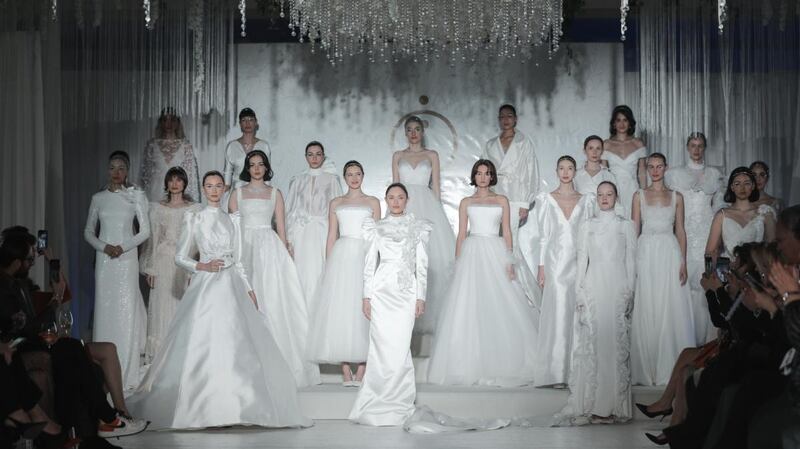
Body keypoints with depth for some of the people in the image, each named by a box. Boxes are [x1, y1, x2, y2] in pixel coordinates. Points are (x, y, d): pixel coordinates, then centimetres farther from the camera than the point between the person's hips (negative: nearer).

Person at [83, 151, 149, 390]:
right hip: (104, 260, 2)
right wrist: (104, 247, -6)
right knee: (105, 311, 1)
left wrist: (124, 247, -12)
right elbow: (88, 231, 11)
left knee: (126, 312, -4)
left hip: (127, 259, -2)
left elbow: (145, 231, 1)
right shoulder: (98, 198, 8)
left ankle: (126, 373, 1)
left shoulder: (135, 196, 1)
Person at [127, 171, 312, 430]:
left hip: (232, 288, 4)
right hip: (206, 287, -4)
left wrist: (249, 289, 10)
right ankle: (204, 408, -5)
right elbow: (180, 257, 4)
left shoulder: (230, 221, 15)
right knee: (204, 346, -10)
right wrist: (202, 266, -12)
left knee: (237, 347, -2)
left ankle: (234, 406, 3)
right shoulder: (194, 219, 4)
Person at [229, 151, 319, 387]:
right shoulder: (237, 193, 11)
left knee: (272, 301, -7)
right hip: (244, 247, 0)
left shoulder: (275, 194, 11)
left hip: (269, 247, 0)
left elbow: (281, 227, 9)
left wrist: (283, 253, 2)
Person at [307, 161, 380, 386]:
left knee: (363, 311, -5)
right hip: (341, 257, 1)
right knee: (339, 309, -5)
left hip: (364, 257, -1)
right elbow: (331, 237, 11)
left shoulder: (372, 202, 11)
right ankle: (346, 371, -1)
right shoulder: (336, 203, 14)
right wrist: (329, 266, 3)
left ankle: (361, 370, -2)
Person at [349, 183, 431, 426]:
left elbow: (421, 264, 6)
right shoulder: (378, 228, 10)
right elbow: (370, 262, 8)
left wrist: (421, 297, 0)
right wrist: (366, 295, 2)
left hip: (406, 291, 0)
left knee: (400, 346, -6)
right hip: (382, 290, 0)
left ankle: (397, 400, 4)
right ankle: (381, 399, 6)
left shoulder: (417, 228, 9)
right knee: (382, 346, -3)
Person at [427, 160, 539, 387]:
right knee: (469, 310, -4)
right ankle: (471, 366, 0)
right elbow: (461, 234, 10)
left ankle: (499, 366, 2)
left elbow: (507, 232, 8)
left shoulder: (501, 201, 11)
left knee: (499, 310, -5)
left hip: (496, 254, 0)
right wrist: (458, 263, 2)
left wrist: (510, 261, -2)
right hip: (472, 254, 0)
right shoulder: (466, 202, 12)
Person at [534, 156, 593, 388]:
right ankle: (556, 373, -6)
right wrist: (541, 267, -2)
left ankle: (575, 371, 4)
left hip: (578, 261, 2)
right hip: (555, 261, -2)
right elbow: (543, 235, 4)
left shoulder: (585, 200, 11)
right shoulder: (546, 199, 6)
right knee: (557, 313, -7)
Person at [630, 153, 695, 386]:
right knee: (646, 312, -1)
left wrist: (683, 262, -2)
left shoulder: (676, 197, 10)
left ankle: (670, 369, 2)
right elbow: (635, 229, 6)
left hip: (670, 253, 0)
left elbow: (681, 231, 8)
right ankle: (646, 371, 3)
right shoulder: (639, 196, 9)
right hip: (646, 254, 0)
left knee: (671, 310, -4)